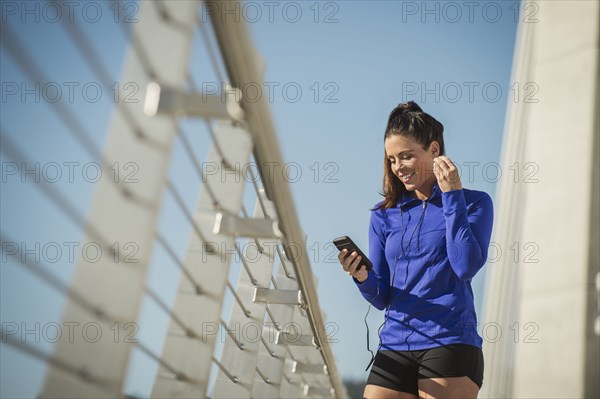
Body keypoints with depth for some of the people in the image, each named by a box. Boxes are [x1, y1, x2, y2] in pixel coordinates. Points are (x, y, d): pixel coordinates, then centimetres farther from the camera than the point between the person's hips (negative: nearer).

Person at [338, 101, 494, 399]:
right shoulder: (384, 214, 12)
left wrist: (452, 195, -8)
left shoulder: (474, 203, 4)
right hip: (395, 345, 3)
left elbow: (467, 267, -12)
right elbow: (381, 298, 11)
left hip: (449, 343, -3)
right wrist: (362, 278, -12)